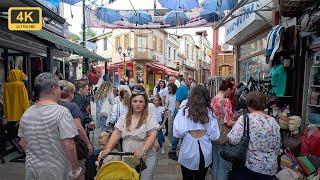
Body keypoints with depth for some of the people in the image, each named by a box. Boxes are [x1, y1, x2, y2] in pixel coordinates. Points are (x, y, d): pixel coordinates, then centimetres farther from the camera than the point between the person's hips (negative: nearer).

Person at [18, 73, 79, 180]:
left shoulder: (26, 114, 0)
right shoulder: (61, 112, -21)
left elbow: (22, 143, 10)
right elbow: (69, 146, -23)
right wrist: (75, 169, -13)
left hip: (31, 169, 5)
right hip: (56, 171, -5)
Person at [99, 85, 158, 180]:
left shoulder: (150, 117, -8)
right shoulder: (124, 118, 5)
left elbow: (152, 136, -17)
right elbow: (116, 134, 1)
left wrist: (142, 150, -29)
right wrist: (108, 149, -11)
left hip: (145, 159, -3)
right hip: (127, 159, 4)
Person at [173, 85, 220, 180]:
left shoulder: (183, 112, -14)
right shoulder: (210, 113, -8)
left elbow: (178, 134, -18)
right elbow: (214, 136, -6)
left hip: (188, 154, -2)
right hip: (205, 154, 2)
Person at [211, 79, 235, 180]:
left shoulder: (212, 100, 2)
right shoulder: (226, 101, -18)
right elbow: (227, 122, -21)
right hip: (224, 135, -7)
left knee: (215, 162, 20)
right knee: (224, 164, 8)